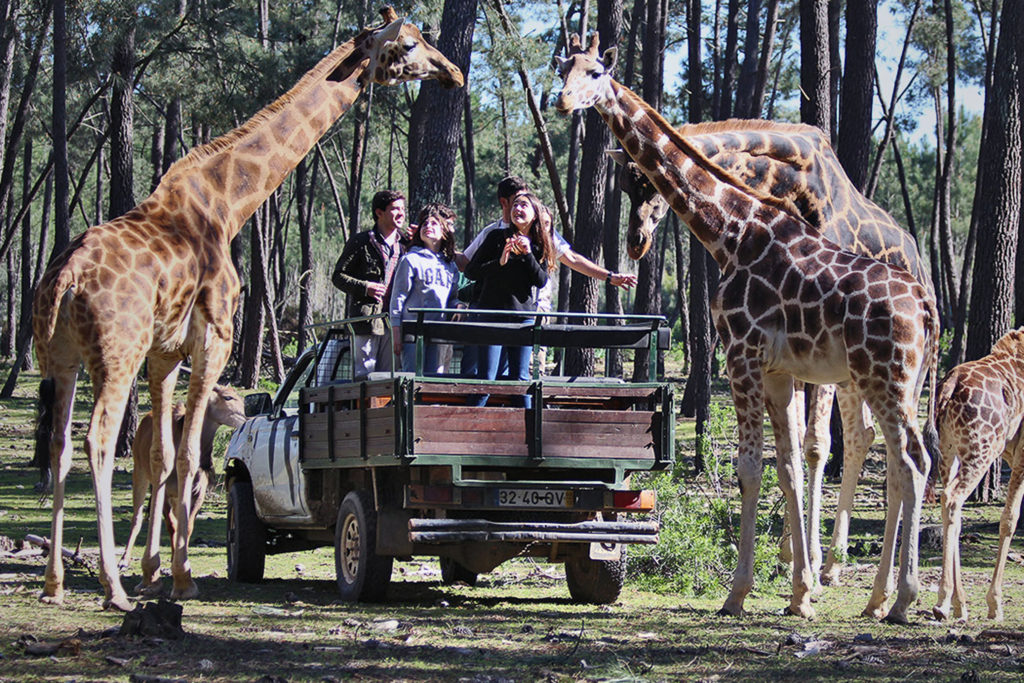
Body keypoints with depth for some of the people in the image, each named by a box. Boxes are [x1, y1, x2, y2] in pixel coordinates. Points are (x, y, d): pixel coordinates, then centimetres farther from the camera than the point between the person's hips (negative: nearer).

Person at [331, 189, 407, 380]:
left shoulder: (404, 245, 17)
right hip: (366, 317, -5)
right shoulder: (361, 242, 2)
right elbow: (338, 276, 2)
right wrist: (364, 288, -13)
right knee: (364, 374, -7)